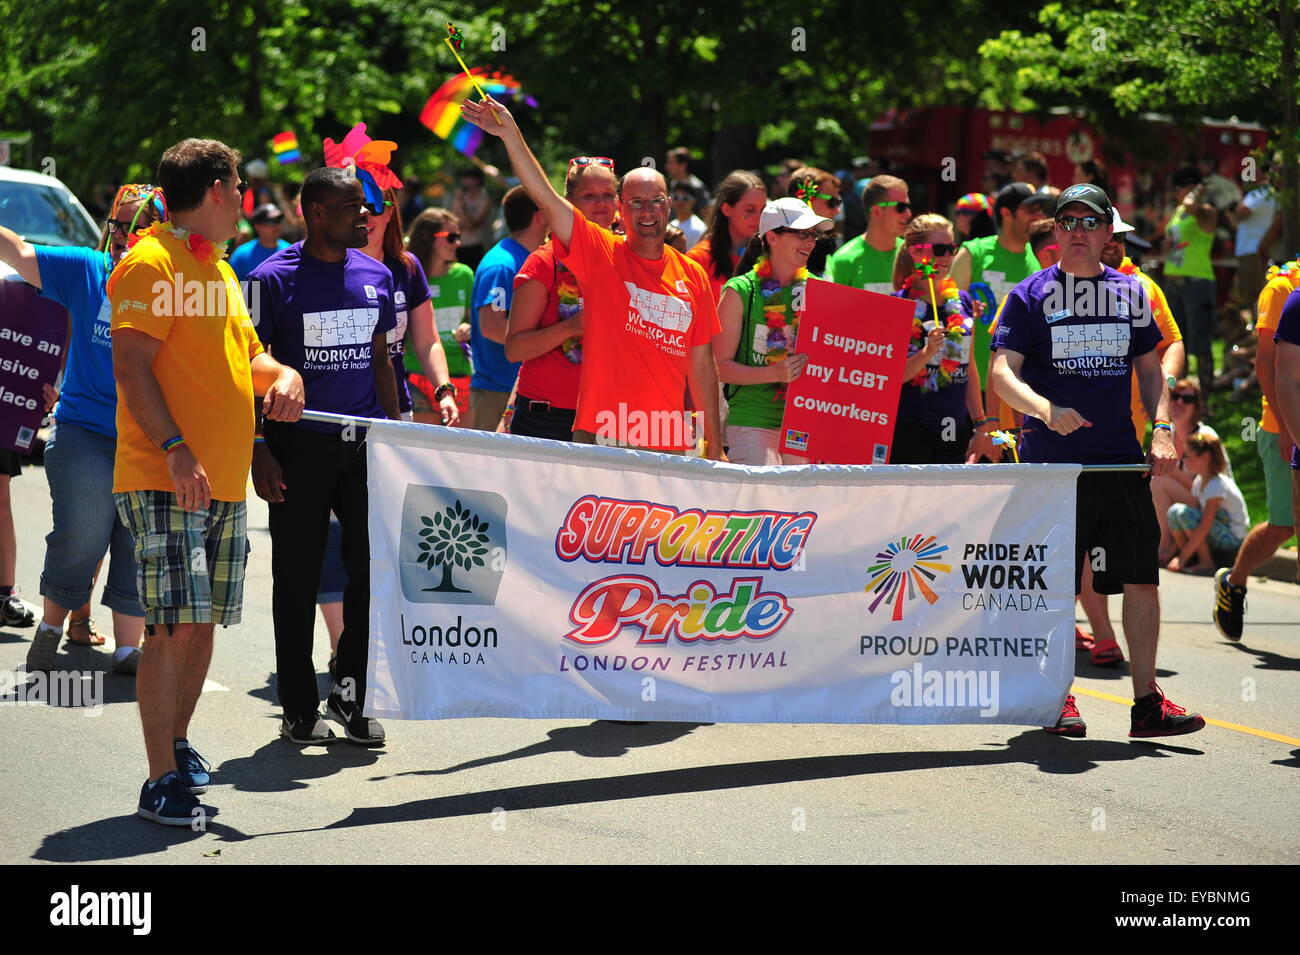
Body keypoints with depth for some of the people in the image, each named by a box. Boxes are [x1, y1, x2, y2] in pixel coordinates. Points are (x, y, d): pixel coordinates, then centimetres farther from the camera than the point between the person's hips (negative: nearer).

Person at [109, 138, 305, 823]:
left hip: (225, 483, 9)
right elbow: (131, 365, -16)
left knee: (203, 624, 11)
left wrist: (284, 376, 5)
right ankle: (162, 780, -8)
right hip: (165, 481, -9)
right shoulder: (151, 262, -8)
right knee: (176, 628, -12)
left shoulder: (218, 271, 20)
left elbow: (245, 356, 28)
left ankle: (177, 746, 27)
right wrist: (175, 449, -25)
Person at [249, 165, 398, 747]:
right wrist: (259, 450, -11)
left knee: (376, 567, -1)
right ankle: (300, 709, 12)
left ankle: (350, 693, 13)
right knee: (298, 579, 3)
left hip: (364, 440, 4)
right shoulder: (275, 279, -6)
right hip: (299, 443, -4)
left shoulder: (376, 276, 10)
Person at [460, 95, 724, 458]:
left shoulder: (692, 275, 10)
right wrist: (510, 134, -15)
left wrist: (715, 447, 12)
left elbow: (701, 364, 14)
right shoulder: (600, 254, 2)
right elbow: (545, 197, -6)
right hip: (601, 439, -3)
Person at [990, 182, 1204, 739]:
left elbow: (1149, 370, 20)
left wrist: (1162, 429, 5)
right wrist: (1046, 410, -26)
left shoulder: (1130, 294, 12)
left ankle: (1146, 701, 3)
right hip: (1051, 462, -3)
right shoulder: (1030, 296, 0)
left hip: (1121, 462, 3)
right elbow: (1002, 373, -8)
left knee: (1142, 579, -2)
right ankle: (1057, 699, 13)